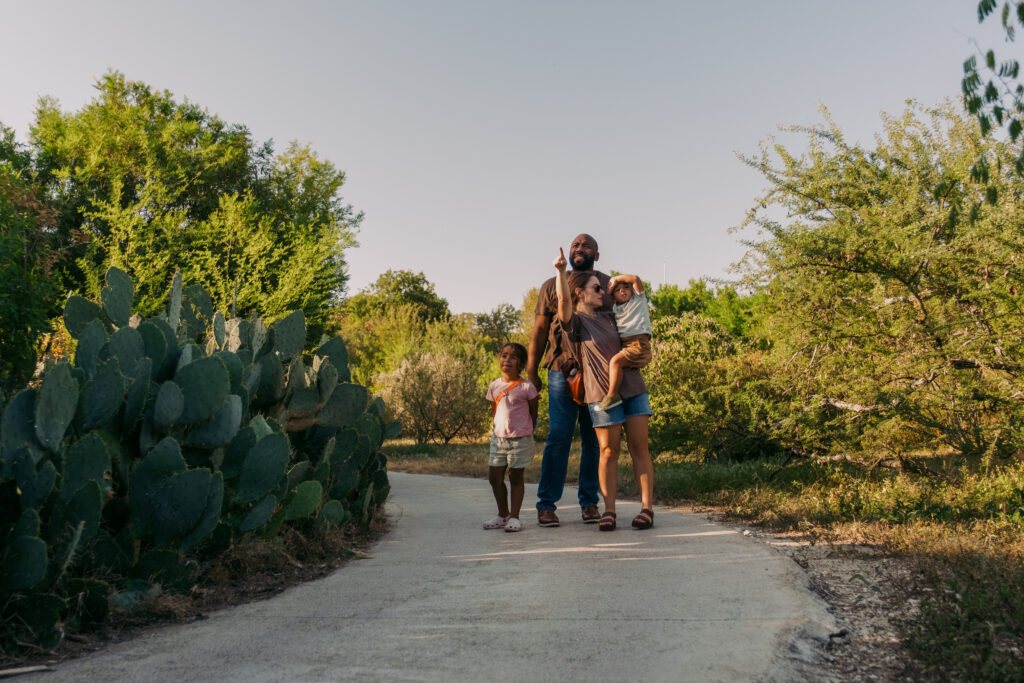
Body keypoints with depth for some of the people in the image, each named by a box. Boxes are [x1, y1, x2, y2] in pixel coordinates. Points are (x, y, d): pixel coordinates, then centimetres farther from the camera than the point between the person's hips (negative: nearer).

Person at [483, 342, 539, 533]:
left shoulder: (526, 387, -7)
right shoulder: (494, 386, 5)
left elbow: (533, 414, 2)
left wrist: (524, 433, 3)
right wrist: (500, 429, 11)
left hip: (520, 440, -4)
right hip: (498, 438, 4)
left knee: (516, 477, 2)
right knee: (495, 477, 5)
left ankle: (514, 517, 10)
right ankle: (503, 515, 21)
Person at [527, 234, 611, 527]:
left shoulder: (608, 285, 15)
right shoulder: (552, 286, 12)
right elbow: (539, 330, 10)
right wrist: (531, 372, 4)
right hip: (562, 370, -1)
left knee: (595, 439, 3)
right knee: (558, 436, -6)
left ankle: (589, 502, 12)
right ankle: (546, 505, -1)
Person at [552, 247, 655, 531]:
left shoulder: (608, 317, 15)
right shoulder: (574, 321, -3)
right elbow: (564, 300, -24)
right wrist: (561, 270, -38)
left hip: (633, 387, 5)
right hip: (602, 393, -5)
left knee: (639, 449, 2)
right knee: (608, 452, -1)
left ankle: (647, 508, 5)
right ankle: (609, 510, 7)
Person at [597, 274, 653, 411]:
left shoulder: (638, 299, 10)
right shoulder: (615, 308, 23)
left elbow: (635, 279, -3)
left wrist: (615, 279, 5)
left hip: (639, 344, -8)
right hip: (623, 343, 8)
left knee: (615, 361, -28)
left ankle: (612, 395, -30)